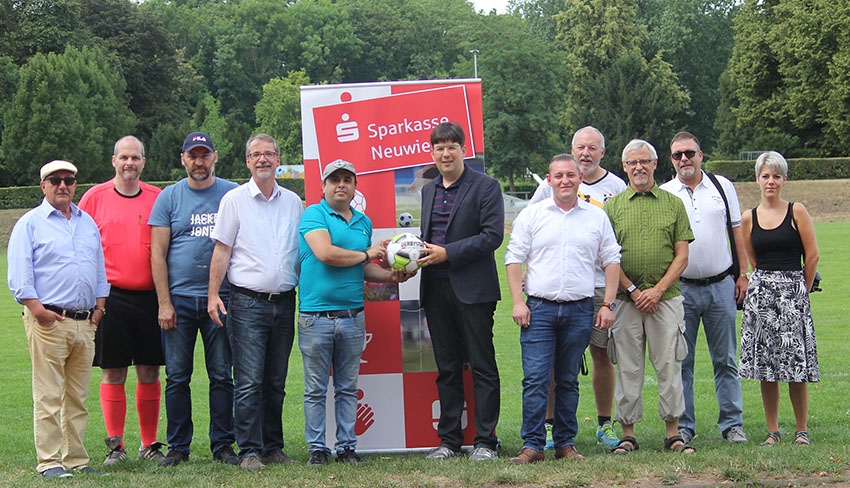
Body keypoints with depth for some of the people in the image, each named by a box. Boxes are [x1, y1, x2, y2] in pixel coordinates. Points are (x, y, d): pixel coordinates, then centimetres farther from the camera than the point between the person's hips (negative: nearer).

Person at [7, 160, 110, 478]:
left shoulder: (87, 223, 19)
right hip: (48, 321, -5)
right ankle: (49, 461, -2)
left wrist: (99, 307, 10)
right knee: (48, 396, -6)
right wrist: (38, 309, -14)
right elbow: (19, 274, -5)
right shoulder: (30, 223, 2)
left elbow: (100, 269, 22)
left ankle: (76, 459, 13)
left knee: (78, 397, 8)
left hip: (85, 323, 5)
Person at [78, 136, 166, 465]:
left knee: (149, 374, 5)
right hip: (111, 297, -1)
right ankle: (115, 445, 10)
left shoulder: (158, 198, 8)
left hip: (149, 297, 2)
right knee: (113, 374, 2)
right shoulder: (95, 197, 3)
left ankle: (150, 444, 15)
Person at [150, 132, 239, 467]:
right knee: (177, 376, 2)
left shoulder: (232, 194, 7)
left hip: (221, 299, 0)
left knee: (222, 375, 2)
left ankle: (222, 445, 10)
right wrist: (164, 302, -5)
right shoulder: (169, 197, 6)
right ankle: (178, 446, 10)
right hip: (179, 298, 0)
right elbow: (158, 253, 2)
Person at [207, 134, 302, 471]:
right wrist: (213, 294, -7)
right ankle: (250, 452, -4)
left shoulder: (293, 202, 12)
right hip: (247, 303, -4)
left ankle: (273, 447, 17)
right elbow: (222, 251, 1)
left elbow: (303, 250, 18)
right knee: (249, 382, -7)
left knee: (276, 382, 9)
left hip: (284, 301, 4)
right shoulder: (234, 200, 2)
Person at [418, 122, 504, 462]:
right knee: (446, 369, 10)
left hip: (472, 289, -6)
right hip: (436, 290, 6)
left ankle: (485, 442, 4)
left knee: (482, 367, -1)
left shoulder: (485, 187, -3)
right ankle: (449, 440, 16)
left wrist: (447, 253, -15)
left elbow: (492, 236, -12)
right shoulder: (428, 190, 17)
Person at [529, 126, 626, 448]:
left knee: (602, 354, 3)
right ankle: (550, 424, 7)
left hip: (599, 283, 0)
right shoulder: (553, 182, 8)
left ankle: (604, 425, 13)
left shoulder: (616, 186, 8)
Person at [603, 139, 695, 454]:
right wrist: (633, 291, -7)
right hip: (626, 299, 0)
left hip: (666, 298, 0)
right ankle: (628, 434, 9)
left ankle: (673, 433, 7)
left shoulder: (673, 204, 8)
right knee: (628, 368, 2)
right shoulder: (612, 206, 8)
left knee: (669, 366, 0)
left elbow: (682, 255, 4)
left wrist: (657, 290, -8)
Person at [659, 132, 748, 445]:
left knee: (726, 360, 5)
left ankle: (732, 424, 11)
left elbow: (737, 232, 10)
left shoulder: (723, 187, 7)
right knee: (680, 362, 2)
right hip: (681, 287, -1)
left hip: (721, 286, 1)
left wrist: (743, 274, 4)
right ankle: (682, 426, 10)